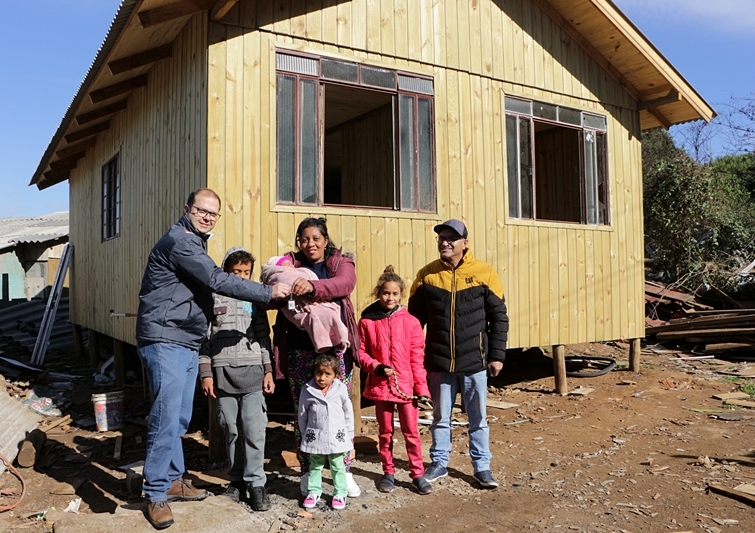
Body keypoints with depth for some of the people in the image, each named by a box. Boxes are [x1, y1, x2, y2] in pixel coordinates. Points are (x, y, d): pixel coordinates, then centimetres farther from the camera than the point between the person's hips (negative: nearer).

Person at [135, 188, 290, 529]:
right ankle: (155, 495, 3)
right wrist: (269, 293, -17)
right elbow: (218, 280, -20)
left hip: (188, 344, 10)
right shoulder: (178, 240, -13)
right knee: (167, 418, -8)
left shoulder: (195, 244, 18)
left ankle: (173, 480, 27)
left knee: (180, 418, 15)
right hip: (165, 343, -9)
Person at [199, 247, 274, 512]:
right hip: (223, 372, -1)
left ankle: (256, 483, 4)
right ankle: (237, 479, 20)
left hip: (252, 371, 1)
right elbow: (204, 338, 3)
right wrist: (205, 373, -1)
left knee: (254, 429, -6)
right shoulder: (213, 298, 5)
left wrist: (268, 371, 8)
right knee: (231, 429, 5)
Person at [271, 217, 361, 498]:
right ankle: (307, 473, 23)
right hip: (301, 351, 0)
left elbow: (344, 283, -17)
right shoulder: (291, 263, 9)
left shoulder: (341, 262, 5)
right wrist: (287, 292, -30)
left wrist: (312, 286, -35)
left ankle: (345, 472, 22)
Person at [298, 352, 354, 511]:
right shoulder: (307, 391, -9)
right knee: (315, 466, 15)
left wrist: (350, 434, 7)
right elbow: (302, 414, 3)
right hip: (315, 437, 0)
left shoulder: (340, 389, -7)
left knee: (337, 466, 11)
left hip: (337, 436, 0)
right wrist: (305, 434, 8)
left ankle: (340, 493, 23)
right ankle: (314, 491, 29)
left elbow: (348, 412, 3)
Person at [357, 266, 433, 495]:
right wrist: (376, 367, -15)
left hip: (405, 385, 0)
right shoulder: (368, 321, -4)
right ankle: (388, 473, 28)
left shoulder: (410, 322, -3)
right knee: (385, 432, 13)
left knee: (411, 431, 6)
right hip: (380, 385, 1)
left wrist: (422, 387, -3)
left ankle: (418, 474, 19)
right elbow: (361, 352, 2)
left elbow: (417, 358, -1)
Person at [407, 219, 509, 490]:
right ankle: (439, 463, 30)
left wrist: (497, 355, -4)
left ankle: (482, 467, 25)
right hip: (438, 362, 1)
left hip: (474, 361, -1)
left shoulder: (484, 273, -5)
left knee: (478, 418, 11)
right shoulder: (427, 274, -1)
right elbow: (414, 318, 5)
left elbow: (499, 317, -1)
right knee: (440, 417, 14)